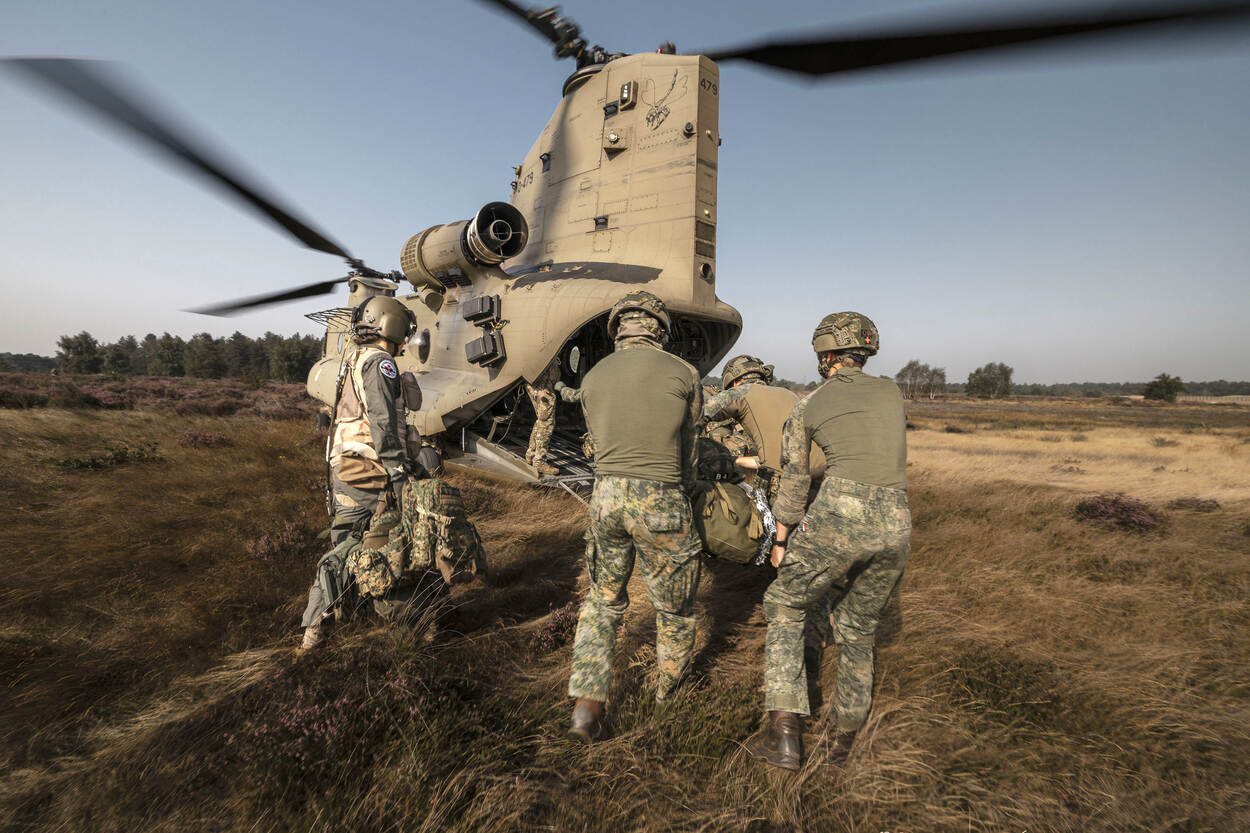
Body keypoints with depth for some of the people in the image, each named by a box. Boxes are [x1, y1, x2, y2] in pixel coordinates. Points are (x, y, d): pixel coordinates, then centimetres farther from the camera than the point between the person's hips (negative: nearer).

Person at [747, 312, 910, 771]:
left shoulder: (807, 406, 9)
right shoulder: (891, 392, 17)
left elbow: (792, 484, 15)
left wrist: (781, 541, 27)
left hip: (838, 518, -4)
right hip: (895, 527, 4)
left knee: (784, 606, 18)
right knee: (858, 625, 26)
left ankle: (785, 734, 10)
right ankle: (845, 734, 39)